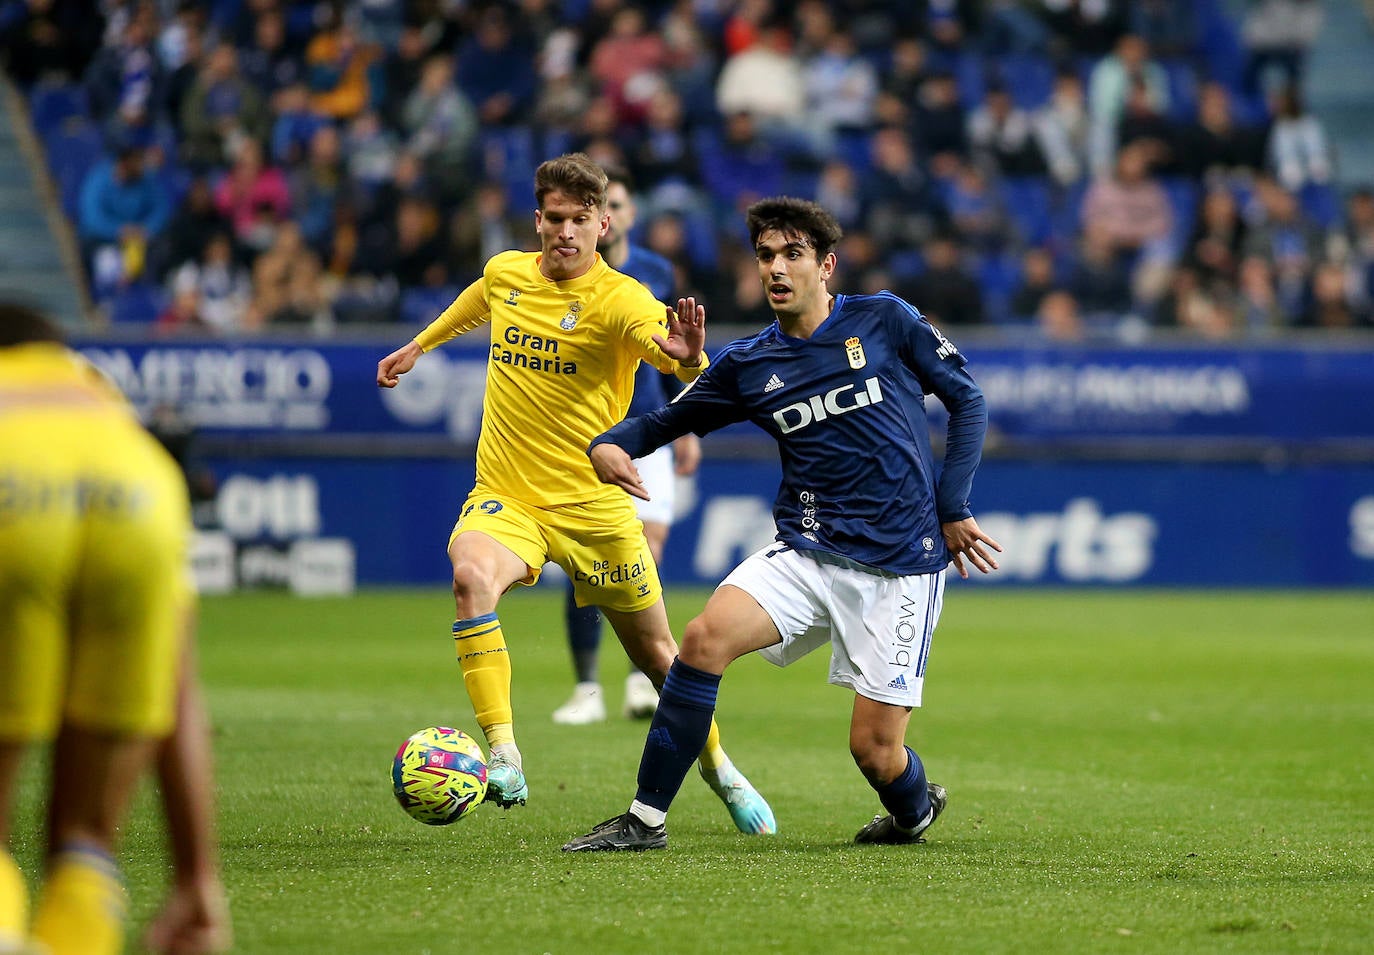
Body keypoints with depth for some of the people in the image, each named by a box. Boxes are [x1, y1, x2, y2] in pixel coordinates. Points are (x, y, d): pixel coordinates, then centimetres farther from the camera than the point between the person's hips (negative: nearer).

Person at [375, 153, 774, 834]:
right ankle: (503, 758, -33)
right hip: (505, 496, 2)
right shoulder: (504, 273, 0)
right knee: (471, 576, -32)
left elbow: (671, 355, -35)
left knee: (655, 651, 9)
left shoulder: (619, 299, -15)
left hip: (593, 506, -2)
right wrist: (418, 346, 37)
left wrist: (687, 357, -58)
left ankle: (719, 769, 36)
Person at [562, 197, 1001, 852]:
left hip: (901, 564, -3)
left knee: (875, 750, -5)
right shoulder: (747, 365, 6)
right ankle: (646, 819, -13)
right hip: (807, 552, 3)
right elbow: (667, 420, 15)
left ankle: (915, 811, 33)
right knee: (705, 638, -23)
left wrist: (952, 508, 0)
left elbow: (967, 400, 7)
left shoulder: (883, 320, -1)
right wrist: (610, 444, -7)